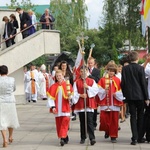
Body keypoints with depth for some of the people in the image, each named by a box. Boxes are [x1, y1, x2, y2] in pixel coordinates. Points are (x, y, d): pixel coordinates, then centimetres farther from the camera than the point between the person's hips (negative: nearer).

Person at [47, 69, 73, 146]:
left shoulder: (67, 85, -1)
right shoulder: (53, 86, 3)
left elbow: (71, 97, -1)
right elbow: (51, 97, 0)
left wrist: (69, 96, -24)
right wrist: (52, 107, -9)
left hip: (65, 108, -2)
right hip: (57, 109, 2)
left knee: (65, 121, -12)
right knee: (59, 123, 6)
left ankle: (63, 138, -12)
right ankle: (65, 137, 19)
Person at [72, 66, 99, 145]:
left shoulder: (92, 81, 5)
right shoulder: (76, 82, 6)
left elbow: (96, 90, -5)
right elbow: (74, 93, 0)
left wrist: (88, 87, -16)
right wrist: (80, 95, -16)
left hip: (89, 104, -2)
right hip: (80, 104, 2)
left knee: (90, 121, -9)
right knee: (82, 122, 8)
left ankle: (92, 138, -10)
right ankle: (83, 138, 18)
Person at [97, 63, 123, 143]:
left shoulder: (117, 80, 7)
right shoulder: (102, 80, 5)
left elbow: (121, 91, 6)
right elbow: (99, 90, -1)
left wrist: (117, 94, -11)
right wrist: (104, 91, -18)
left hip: (114, 103, 0)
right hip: (104, 103, 0)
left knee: (114, 120, 1)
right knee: (103, 118, -5)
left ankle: (113, 136, 10)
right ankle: (107, 131, 23)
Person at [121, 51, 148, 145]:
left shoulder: (125, 68, 0)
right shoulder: (140, 68, -8)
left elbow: (123, 83, 2)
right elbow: (143, 83, -7)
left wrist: (125, 94, 12)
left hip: (130, 96, 2)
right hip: (140, 95, -2)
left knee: (133, 116, 5)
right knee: (140, 116, 9)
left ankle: (134, 138, -2)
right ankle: (140, 137, 12)